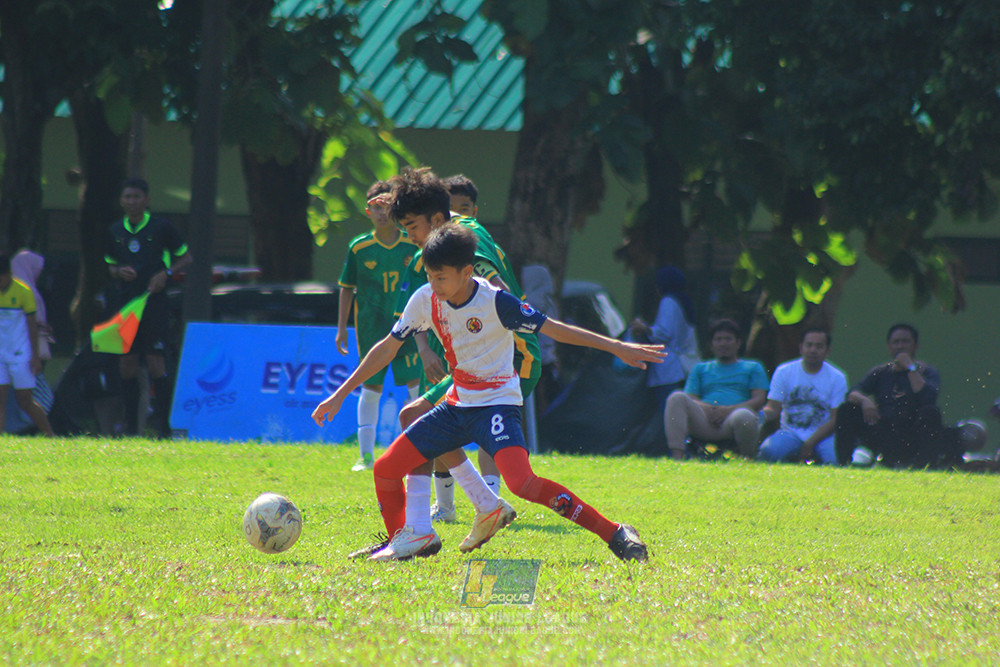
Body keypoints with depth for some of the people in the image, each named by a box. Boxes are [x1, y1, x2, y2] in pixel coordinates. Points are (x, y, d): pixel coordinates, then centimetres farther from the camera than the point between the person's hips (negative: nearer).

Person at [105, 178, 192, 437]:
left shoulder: (161, 227, -1)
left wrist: (166, 273, -11)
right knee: (127, 364, 3)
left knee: (156, 365, -8)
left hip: (154, 302, -4)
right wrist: (118, 272, -2)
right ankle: (130, 428, 9)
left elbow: (185, 258, 6)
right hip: (124, 301, 4)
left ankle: (164, 426, -2)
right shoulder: (115, 231, 10)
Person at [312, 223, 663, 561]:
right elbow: (387, 347, 7)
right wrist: (340, 394, 8)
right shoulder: (426, 300, -3)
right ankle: (406, 540, 27)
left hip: (498, 403, -6)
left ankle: (615, 535, -25)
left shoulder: (495, 302, -18)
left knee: (523, 483, -29)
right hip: (458, 404, 6)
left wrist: (617, 347, -19)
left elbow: (554, 329, -15)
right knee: (385, 469, 0)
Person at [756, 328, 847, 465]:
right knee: (768, 451, -32)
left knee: (836, 458, -33)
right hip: (790, 432, 0)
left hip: (822, 436, 0)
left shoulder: (837, 378, 1)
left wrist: (810, 443, -16)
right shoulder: (783, 372, 5)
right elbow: (773, 408, 0)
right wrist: (762, 415, -27)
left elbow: (836, 419, -4)